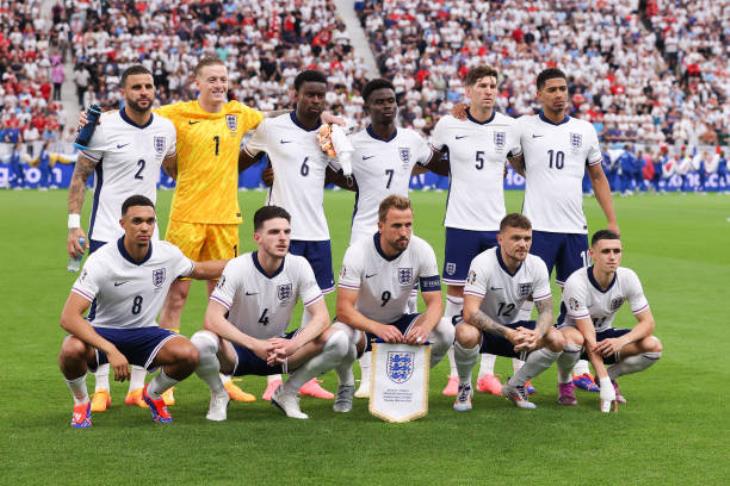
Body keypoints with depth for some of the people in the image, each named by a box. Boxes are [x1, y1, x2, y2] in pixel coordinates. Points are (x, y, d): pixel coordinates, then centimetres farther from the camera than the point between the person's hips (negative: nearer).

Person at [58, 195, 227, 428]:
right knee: (72, 350, -38)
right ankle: (81, 402, -2)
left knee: (188, 354, -25)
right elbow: (69, 317, -31)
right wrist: (111, 350, -41)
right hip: (102, 332, -3)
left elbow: (199, 270, 16)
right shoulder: (101, 261, -24)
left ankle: (153, 394, 9)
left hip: (144, 333, 4)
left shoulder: (168, 254, -9)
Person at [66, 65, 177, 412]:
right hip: (106, 233, -4)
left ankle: (137, 387, 12)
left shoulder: (165, 128, 3)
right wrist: (74, 225, -10)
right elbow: (80, 176, -4)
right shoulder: (104, 128, -10)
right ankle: (101, 388, 6)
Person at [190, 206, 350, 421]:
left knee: (338, 340, -21)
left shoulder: (299, 266, -10)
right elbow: (212, 319, -27)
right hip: (238, 349, -3)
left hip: (280, 349, 3)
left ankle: (287, 393, 2)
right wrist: (255, 345, -39)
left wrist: (293, 345, -34)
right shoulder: (237, 267, -19)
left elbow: (321, 317, -14)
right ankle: (218, 395, -3)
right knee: (201, 342, -37)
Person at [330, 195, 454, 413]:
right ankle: (346, 385, -2)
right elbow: (343, 309, -27)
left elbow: (435, 302, -15)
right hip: (362, 324, -3)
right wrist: (377, 328, -46)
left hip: (398, 323, 3)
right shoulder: (358, 252, -22)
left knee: (445, 331, -24)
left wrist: (424, 328, -39)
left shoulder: (422, 250, -15)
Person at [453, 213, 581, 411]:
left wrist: (536, 335, -32)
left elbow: (546, 311, -8)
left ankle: (515, 386, 3)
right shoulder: (483, 263, -25)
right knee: (467, 334, -40)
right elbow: (470, 313, -33)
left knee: (557, 340, -20)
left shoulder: (537, 265, -11)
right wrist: (507, 333, -43)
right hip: (482, 328, -4)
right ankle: (464, 387, -9)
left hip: (514, 329, 5)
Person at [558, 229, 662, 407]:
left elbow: (648, 322, -14)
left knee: (653, 346, -21)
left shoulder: (628, 277, -16)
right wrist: (604, 384, -36)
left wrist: (621, 341, -35)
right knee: (572, 337, -41)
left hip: (605, 335, 4)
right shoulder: (576, 283, -30)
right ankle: (565, 384, -10)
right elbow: (589, 337, -32)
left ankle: (611, 375, 4)